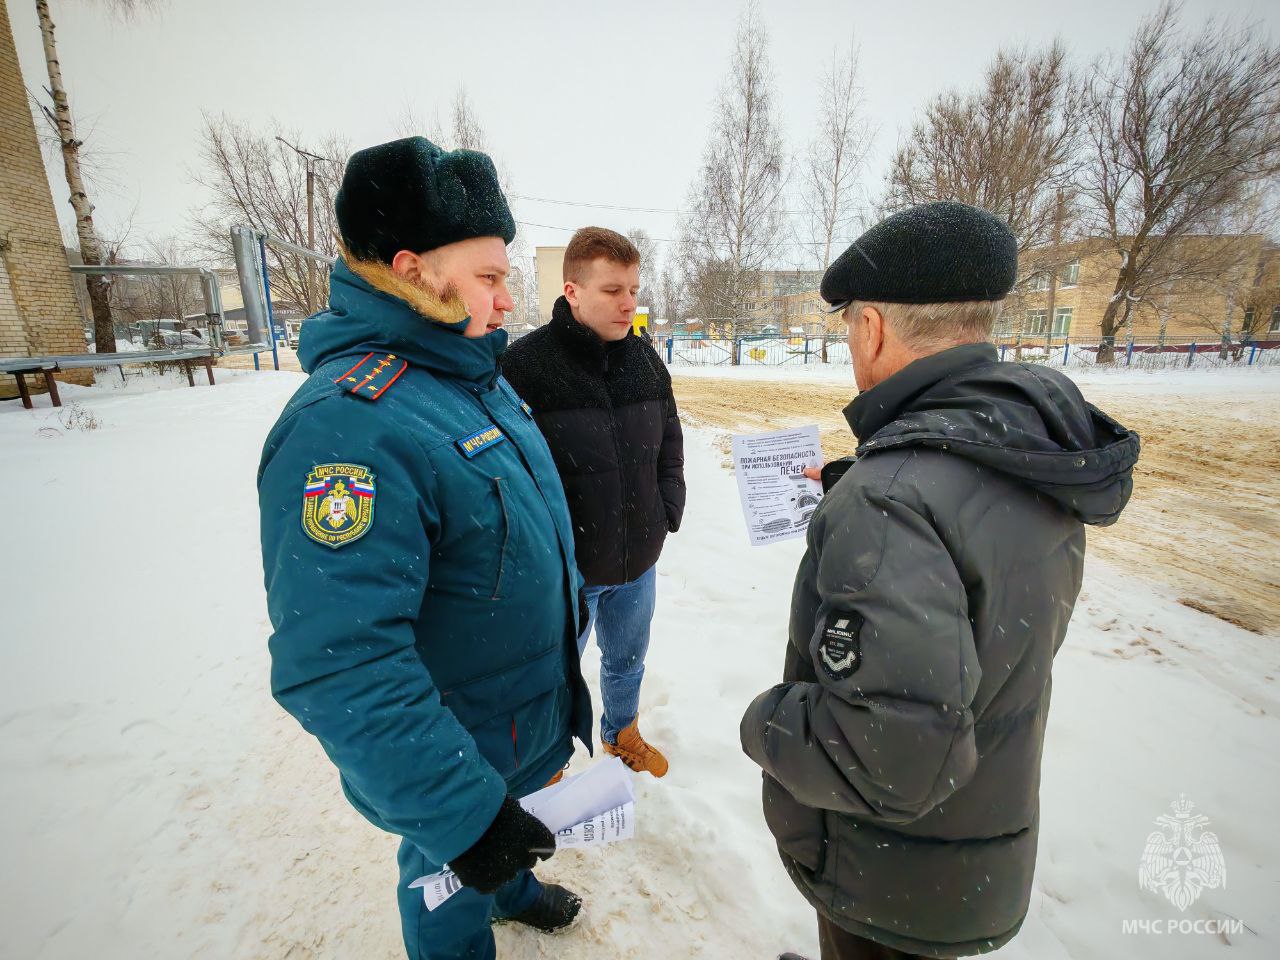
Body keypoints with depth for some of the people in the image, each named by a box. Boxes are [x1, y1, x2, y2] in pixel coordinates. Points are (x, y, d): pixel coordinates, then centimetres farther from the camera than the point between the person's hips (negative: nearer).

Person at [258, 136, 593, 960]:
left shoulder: (476, 376, -2)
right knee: (454, 881, 22)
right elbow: (340, 670, -34)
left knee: (509, 832, 34)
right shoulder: (348, 425, -32)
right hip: (455, 751, -8)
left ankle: (514, 886, 63)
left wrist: (567, 601, 21)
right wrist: (459, 811, -28)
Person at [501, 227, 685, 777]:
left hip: (638, 563, 5)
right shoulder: (524, 364, -19)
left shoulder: (646, 360, 0)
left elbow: (670, 446, 11)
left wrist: (668, 514, 2)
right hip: (564, 570, -5)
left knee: (627, 663, 26)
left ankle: (622, 734, 55)